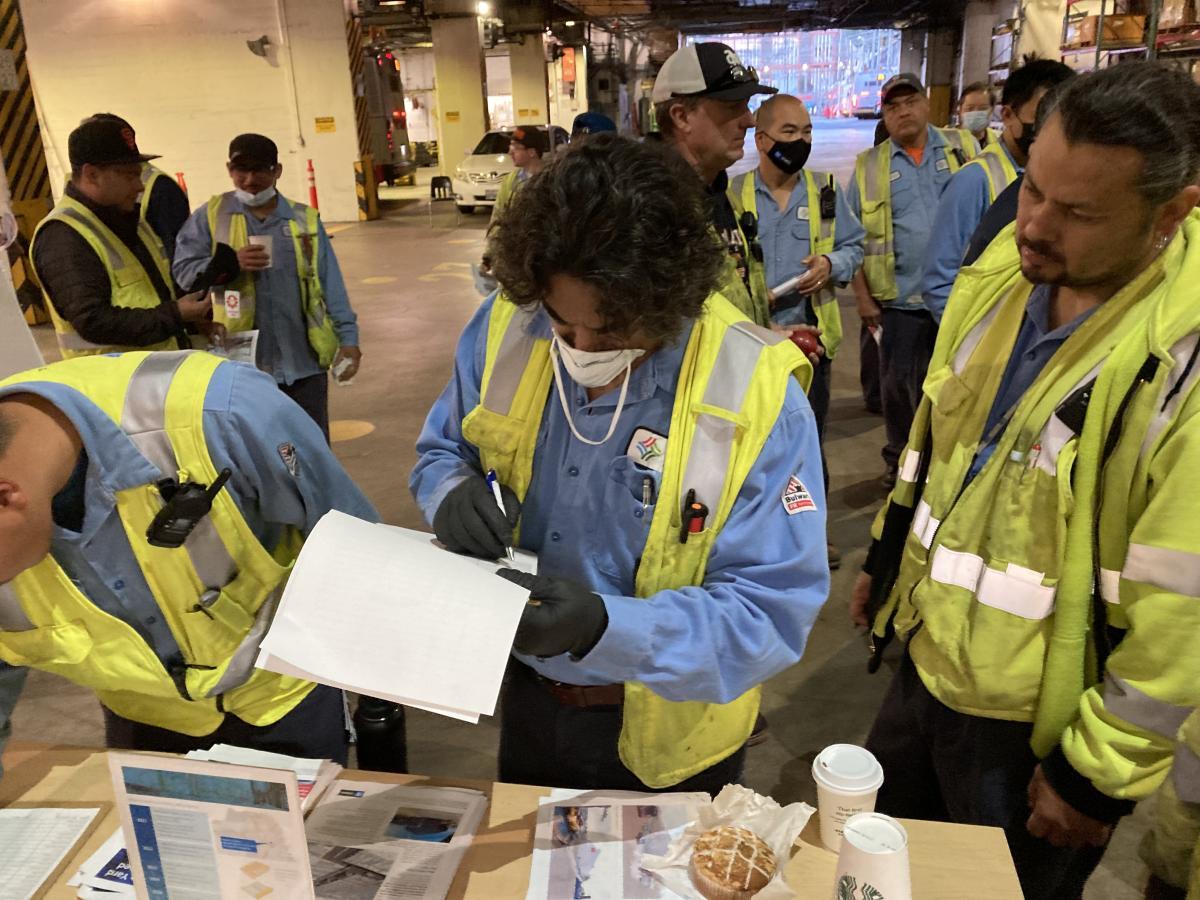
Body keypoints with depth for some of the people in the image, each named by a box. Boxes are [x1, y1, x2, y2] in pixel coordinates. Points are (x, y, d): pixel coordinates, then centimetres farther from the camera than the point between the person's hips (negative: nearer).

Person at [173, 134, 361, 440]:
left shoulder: (304, 219, 7)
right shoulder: (210, 216, 2)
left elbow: (330, 284, 5)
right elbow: (182, 269, -3)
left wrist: (348, 337, -1)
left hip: (304, 360, 1)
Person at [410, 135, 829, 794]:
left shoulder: (756, 396, -28)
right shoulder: (504, 328, -16)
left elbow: (772, 612, -25)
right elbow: (442, 450, 1)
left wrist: (605, 628, -39)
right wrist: (454, 495, -23)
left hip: (664, 733, -3)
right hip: (525, 696, 4)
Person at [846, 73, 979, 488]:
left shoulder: (962, 147, 5)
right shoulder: (868, 166, 5)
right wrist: (862, 296, -2)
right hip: (900, 298, 0)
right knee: (898, 384, 9)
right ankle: (900, 459, 27)